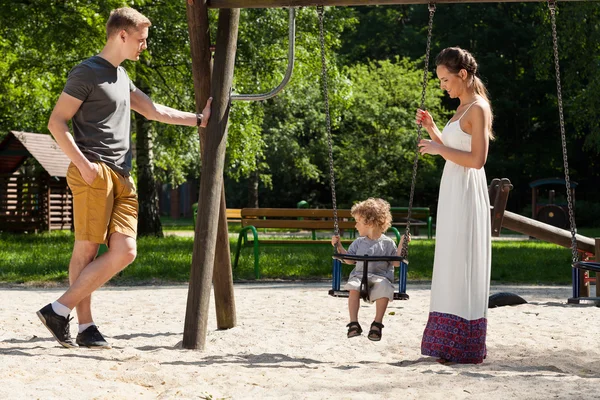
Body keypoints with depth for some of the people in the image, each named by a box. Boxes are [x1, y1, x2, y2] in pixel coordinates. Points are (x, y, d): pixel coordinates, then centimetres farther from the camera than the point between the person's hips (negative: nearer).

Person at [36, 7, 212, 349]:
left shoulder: (121, 77, 24)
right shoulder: (87, 73, -3)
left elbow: (153, 110, 32)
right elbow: (57, 122, -7)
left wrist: (198, 119, 29)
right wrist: (83, 164, -15)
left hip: (122, 178, 8)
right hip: (94, 174, -8)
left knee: (125, 252, -4)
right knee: (86, 249, -8)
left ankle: (60, 311, -1)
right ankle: (85, 327, -3)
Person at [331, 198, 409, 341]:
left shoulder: (387, 243, 7)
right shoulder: (359, 243, 17)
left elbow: (396, 263, 5)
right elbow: (349, 260, 19)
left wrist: (401, 245, -2)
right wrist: (339, 247, 13)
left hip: (380, 276, -2)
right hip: (360, 275, 2)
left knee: (384, 287, -36)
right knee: (353, 287, -33)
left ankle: (377, 324, -24)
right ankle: (354, 323, -31)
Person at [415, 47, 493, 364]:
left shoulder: (478, 108, -11)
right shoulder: (462, 109, 17)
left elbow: (477, 158, -18)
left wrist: (439, 149, -16)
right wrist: (431, 129, 10)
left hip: (467, 192, -10)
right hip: (452, 189, 10)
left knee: (463, 264, -8)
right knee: (451, 265, 9)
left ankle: (467, 348, -4)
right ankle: (451, 343, 12)